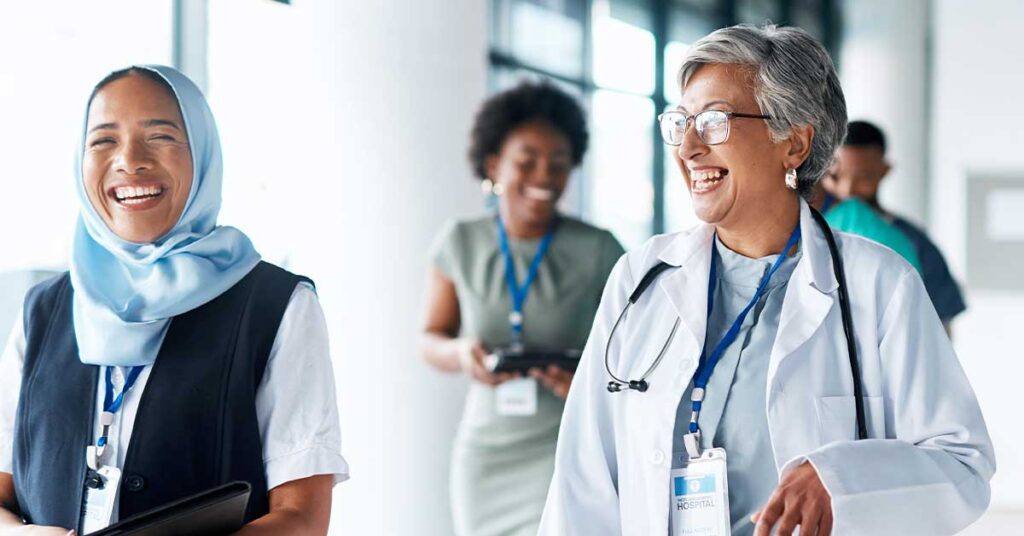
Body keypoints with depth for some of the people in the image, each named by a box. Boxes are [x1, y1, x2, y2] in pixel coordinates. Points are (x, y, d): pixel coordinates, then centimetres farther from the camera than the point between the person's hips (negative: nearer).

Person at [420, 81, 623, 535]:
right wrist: (460, 353, -14)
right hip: (485, 452, 3)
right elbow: (431, 340, 9)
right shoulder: (461, 244, 1)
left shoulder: (599, 251, -6)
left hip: (567, 451, -3)